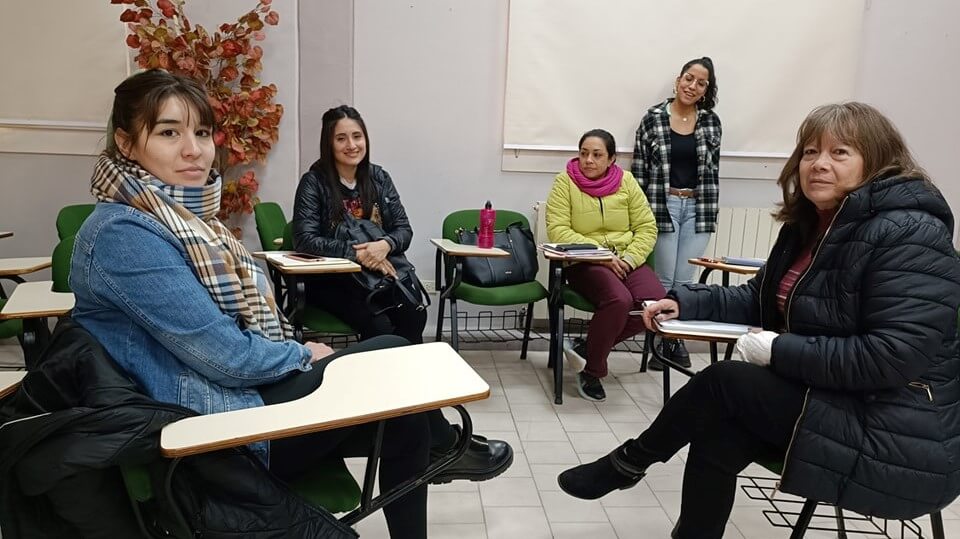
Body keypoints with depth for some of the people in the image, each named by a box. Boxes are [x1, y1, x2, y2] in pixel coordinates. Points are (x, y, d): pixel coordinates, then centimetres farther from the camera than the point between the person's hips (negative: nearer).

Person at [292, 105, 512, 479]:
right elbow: (305, 239, -17)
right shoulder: (315, 181, -5)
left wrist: (384, 245, -19)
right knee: (382, 331, -31)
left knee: (414, 315, -29)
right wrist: (357, 253, -25)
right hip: (331, 282, -4)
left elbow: (404, 230, 5)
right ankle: (439, 438, -28)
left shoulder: (378, 177, 9)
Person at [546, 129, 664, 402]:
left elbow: (647, 227, 8)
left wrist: (629, 258, -10)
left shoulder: (626, 181, 8)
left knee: (656, 302, -25)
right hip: (584, 263, -4)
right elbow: (557, 230, -11)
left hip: (626, 261, 4)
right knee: (619, 300, -33)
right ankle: (592, 371, -9)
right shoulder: (565, 182, -1)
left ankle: (587, 348, -8)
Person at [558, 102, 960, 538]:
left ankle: (627, 463, 5)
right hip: (829, 403, 8)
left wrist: (779, 351, -23)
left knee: (722, 382, -15)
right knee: (718, 431, -13)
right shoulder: (809, 224, 8)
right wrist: (686, 302, -4)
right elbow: (760, 299, 12)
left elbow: (895, 357, -27)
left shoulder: (908, 236, -20)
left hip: (899, 440, -8)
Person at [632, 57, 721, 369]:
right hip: (663, 206, -2)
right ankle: (659, 341, 15)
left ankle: (678, 340, 21)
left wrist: (711, 213, 6)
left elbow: (713, 170, 9)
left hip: (697, 208, 2)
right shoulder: (653, 118, -2)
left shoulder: (711, 122, 6)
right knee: (664, 279, 2)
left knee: (685, 280, 7)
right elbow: (639, 169, -2)